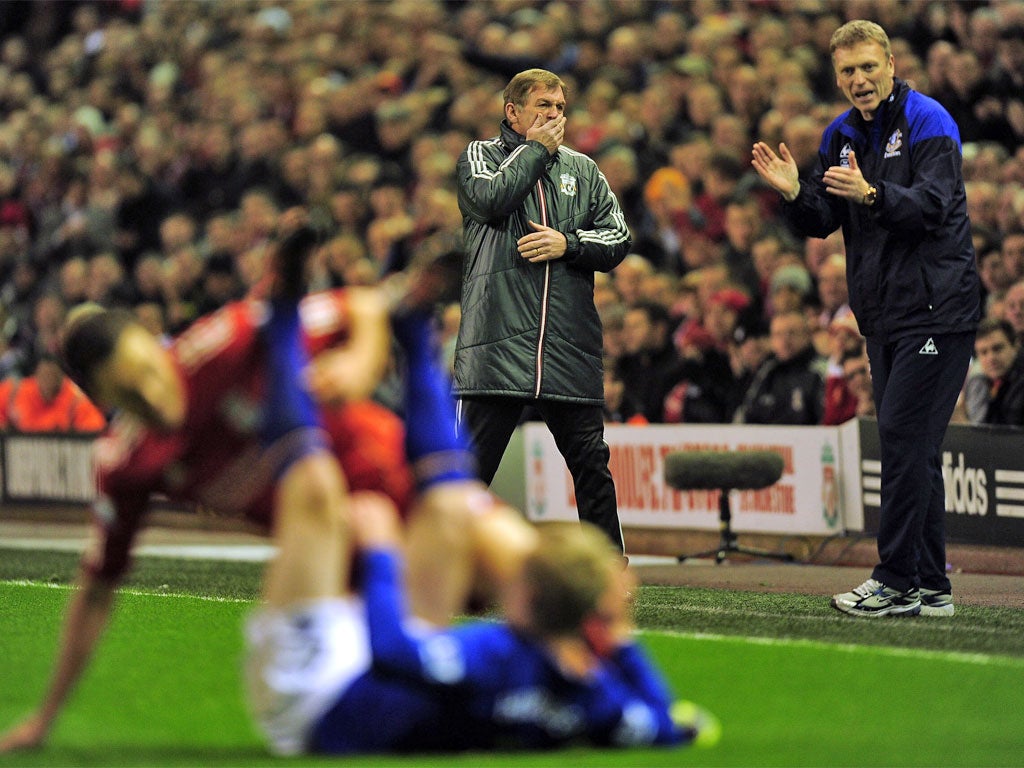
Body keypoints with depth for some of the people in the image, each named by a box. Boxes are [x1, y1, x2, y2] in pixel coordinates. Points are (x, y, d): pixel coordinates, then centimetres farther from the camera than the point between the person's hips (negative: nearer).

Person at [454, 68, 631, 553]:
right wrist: (536, 149, 0)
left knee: (591, 465, 5)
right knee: (470, 463, -5)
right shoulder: (480, 156, 10)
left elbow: (618, 240, 11)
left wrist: (567, 243, -6)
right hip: (497, 342, -3)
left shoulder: (583, 170, 18)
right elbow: (492, 199, -12)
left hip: (570, 345, 3)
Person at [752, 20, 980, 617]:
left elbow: (931, 205, -20)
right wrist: (795, 193, -9)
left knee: (906, 437, -13)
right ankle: (931, 587, 14)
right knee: (911, 448, 10)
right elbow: (821, 223, 12)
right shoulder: (842, 135, 14)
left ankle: (897, 584, -12)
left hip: (936, 309, -8)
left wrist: (872, 194, -36)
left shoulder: (927, 122, -8)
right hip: (884, 314, 8)